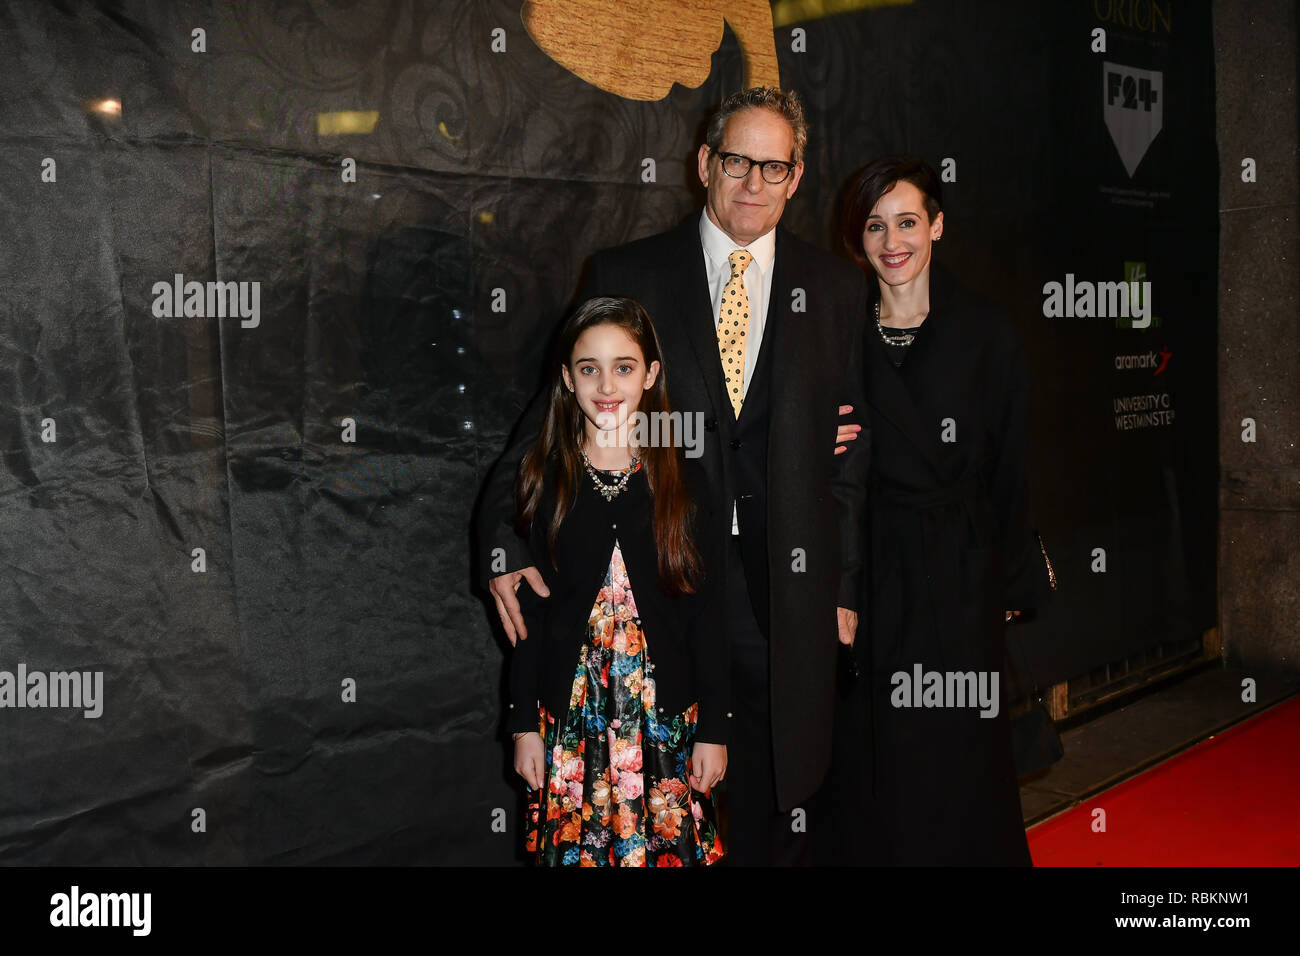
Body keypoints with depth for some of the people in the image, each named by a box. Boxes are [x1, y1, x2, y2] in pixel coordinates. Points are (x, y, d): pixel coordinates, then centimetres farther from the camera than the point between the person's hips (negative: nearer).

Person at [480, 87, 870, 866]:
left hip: (782, 587, 1)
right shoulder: (628, 276, 3)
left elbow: (852, 449, 8)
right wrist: (506, 537, -14)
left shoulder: (837, 290, 8)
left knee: (774, 806, 10)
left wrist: (846, 588, 4)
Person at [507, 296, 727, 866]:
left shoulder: (684, 482, -1)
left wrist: (713, 728, -1)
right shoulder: (542, 482, 1)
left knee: (669, 847, 3)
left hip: (667, 715, 0)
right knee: (574, 848, 7)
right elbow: (526, 611, 3)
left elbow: (706, 613, 0)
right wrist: (525, 725, 1)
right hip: (567, 718, 1)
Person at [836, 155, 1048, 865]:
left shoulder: (986, 336, 0)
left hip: (960, 570, -1)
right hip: (871, 567, 1)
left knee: (960, 751, 4)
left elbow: (1009, 469, 1)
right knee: (880, 749, 6)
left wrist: (1014, 583, -1)